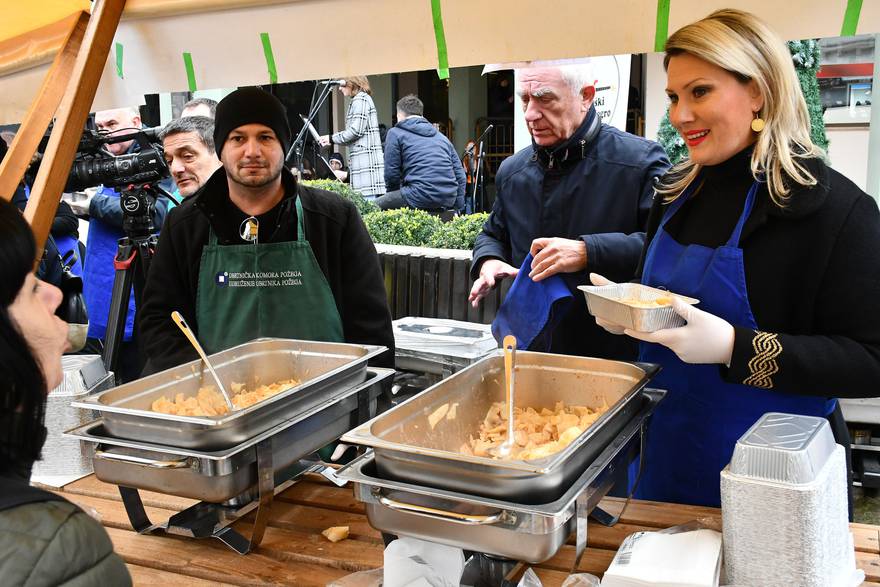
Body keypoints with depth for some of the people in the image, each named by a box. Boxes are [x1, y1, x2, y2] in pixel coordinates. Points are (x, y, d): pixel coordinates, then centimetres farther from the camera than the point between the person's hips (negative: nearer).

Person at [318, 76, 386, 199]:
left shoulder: (360, 100, -6)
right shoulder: (363, 99, 23)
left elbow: (356, 130, -14)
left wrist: (332, 139, -3)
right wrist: (332, 140, 18)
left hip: (365, 160, -10)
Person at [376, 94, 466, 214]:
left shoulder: (395, 133, 7)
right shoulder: (442, 137, 24)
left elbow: (391, 174, 1)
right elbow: (460, 175, 19)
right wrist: (458, 209, 20)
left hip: (422, 197, -7)